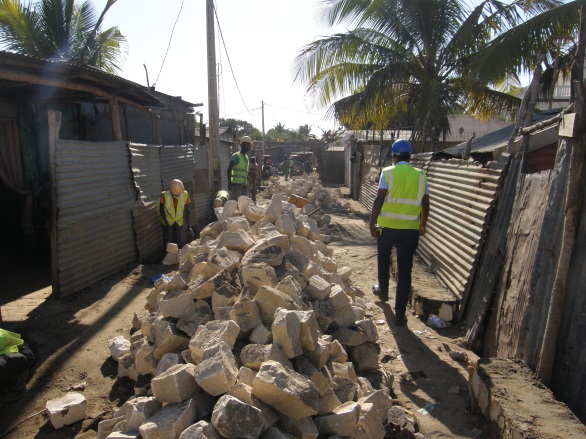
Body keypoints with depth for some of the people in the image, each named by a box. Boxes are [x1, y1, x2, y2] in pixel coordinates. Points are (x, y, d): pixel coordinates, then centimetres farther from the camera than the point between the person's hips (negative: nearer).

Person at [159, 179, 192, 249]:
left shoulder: (185, 195, -24)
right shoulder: (165, 196, -30)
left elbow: (186, 211, -12)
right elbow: (161, 210, -14)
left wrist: (188, 227, -11)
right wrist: (167, 224, -18)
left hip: (179, 222, 2)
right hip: (167, 222, -2)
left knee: (179, 242, 13)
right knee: (168, 242, 8)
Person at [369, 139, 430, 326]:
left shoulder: (388, 173, -4)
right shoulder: (420, 175, 5)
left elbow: (379, 200, -11)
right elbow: (425, 204, 8)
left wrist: (372, 223, -6)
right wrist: (422, 225, 22)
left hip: (387, 226, -1)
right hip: (410, 228, 2)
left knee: (383, 257, 26)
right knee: (405, 270, 3)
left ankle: (383, 290, 42)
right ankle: (400, 312, 5)